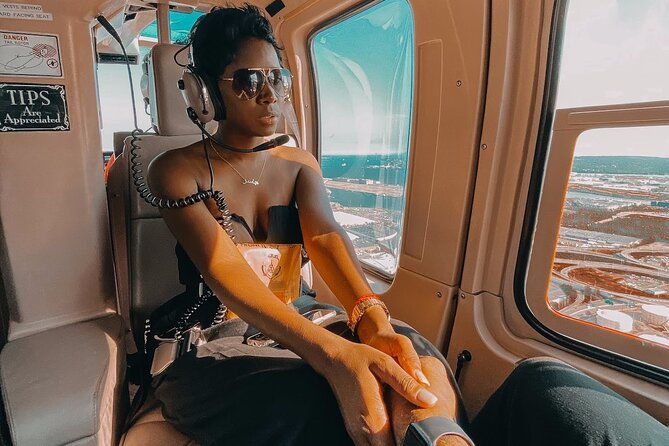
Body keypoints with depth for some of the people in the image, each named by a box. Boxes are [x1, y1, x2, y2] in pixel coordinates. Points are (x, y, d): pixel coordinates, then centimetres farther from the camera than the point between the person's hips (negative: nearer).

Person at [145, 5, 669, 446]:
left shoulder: (301, 164, 10)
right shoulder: (177, 170, -4)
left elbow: (325, 235, -11)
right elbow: (223, 267, -22)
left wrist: (372, 320, -34)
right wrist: (333, 353, -39)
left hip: (301, 319, 3)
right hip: (214, 341, -2)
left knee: (415, 357, -31)